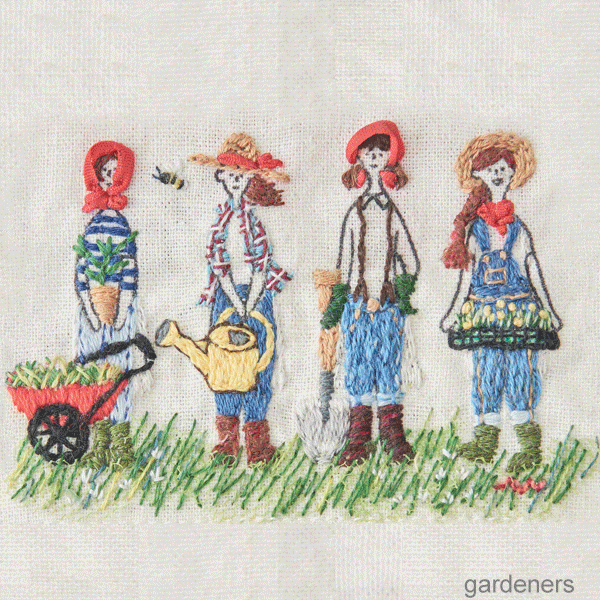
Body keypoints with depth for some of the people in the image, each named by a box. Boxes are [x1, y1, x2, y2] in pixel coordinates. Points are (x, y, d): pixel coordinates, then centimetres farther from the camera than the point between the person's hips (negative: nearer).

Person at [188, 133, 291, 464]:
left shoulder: (254, 217, 3)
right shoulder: (222, 218, 8)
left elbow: (262, 263, -3)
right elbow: (219, 263, 2)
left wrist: (250, 302, -12)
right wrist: (236, 302, -9)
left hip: (255, 293, -2)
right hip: (226, 295, 3)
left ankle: (257, 441, 3)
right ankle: (228, 438, 12)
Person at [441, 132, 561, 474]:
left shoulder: (517, 226, 7)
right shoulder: (475, 226, 9)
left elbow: (532, 266, 8)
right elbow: (468, 270, 11)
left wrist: (547, 308, 7)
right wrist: (455, 311, 11)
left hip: (521, 307, -1)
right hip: (483, 310, 1)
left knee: (520, 370, -3)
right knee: (487, 370, 2)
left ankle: (530, 445, 3)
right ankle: (486, 438, 11)